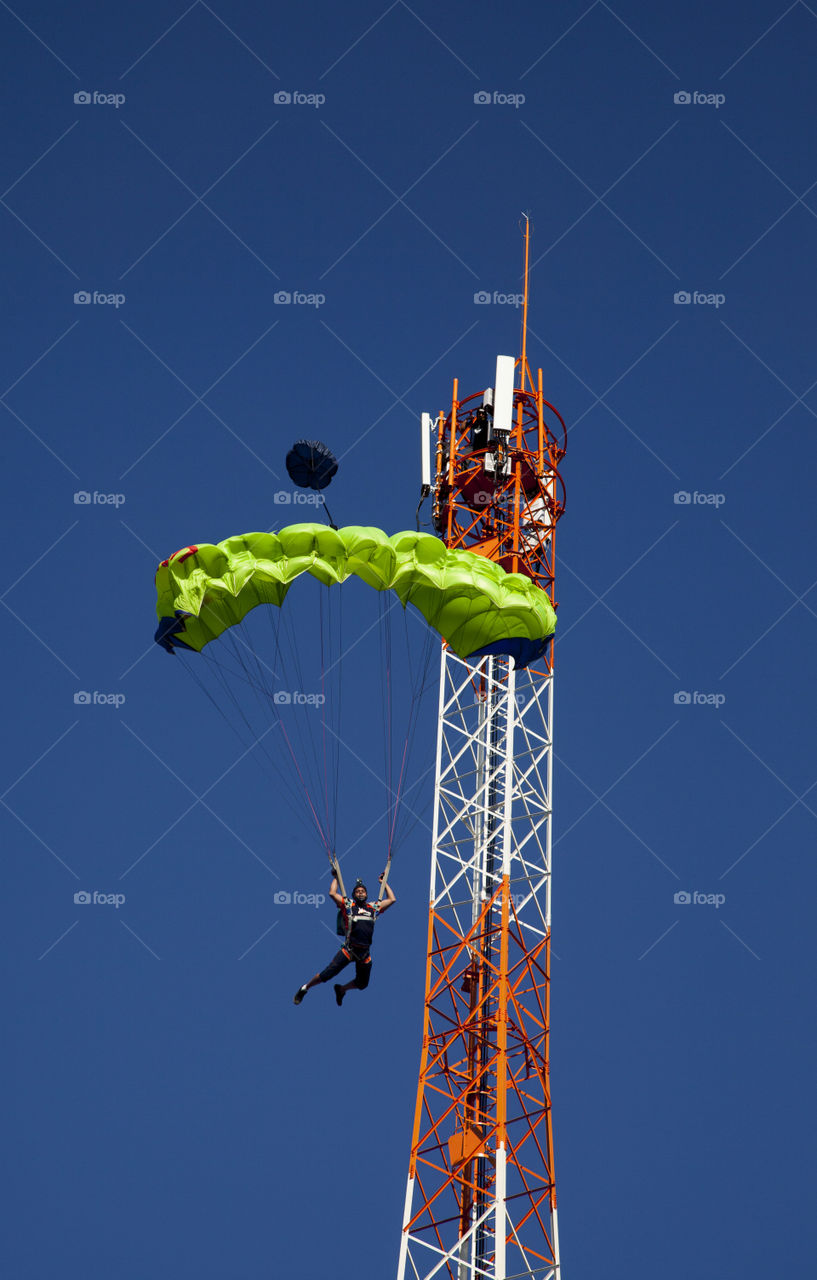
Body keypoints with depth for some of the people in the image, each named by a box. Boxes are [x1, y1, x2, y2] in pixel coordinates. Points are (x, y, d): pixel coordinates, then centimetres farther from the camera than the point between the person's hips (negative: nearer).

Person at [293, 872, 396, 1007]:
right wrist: (335, 877, 10)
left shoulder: (374, 907, 14)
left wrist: (385, 882, 24)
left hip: (365, 953, 4)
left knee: (362, 984, 15)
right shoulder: (348, 905, 6)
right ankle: (305, 988, 10)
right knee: (327, 974, -10)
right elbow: (332, 893, -1)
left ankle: (341, 989, 42)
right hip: (349, 949, -4)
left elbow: (392, 900, 19)